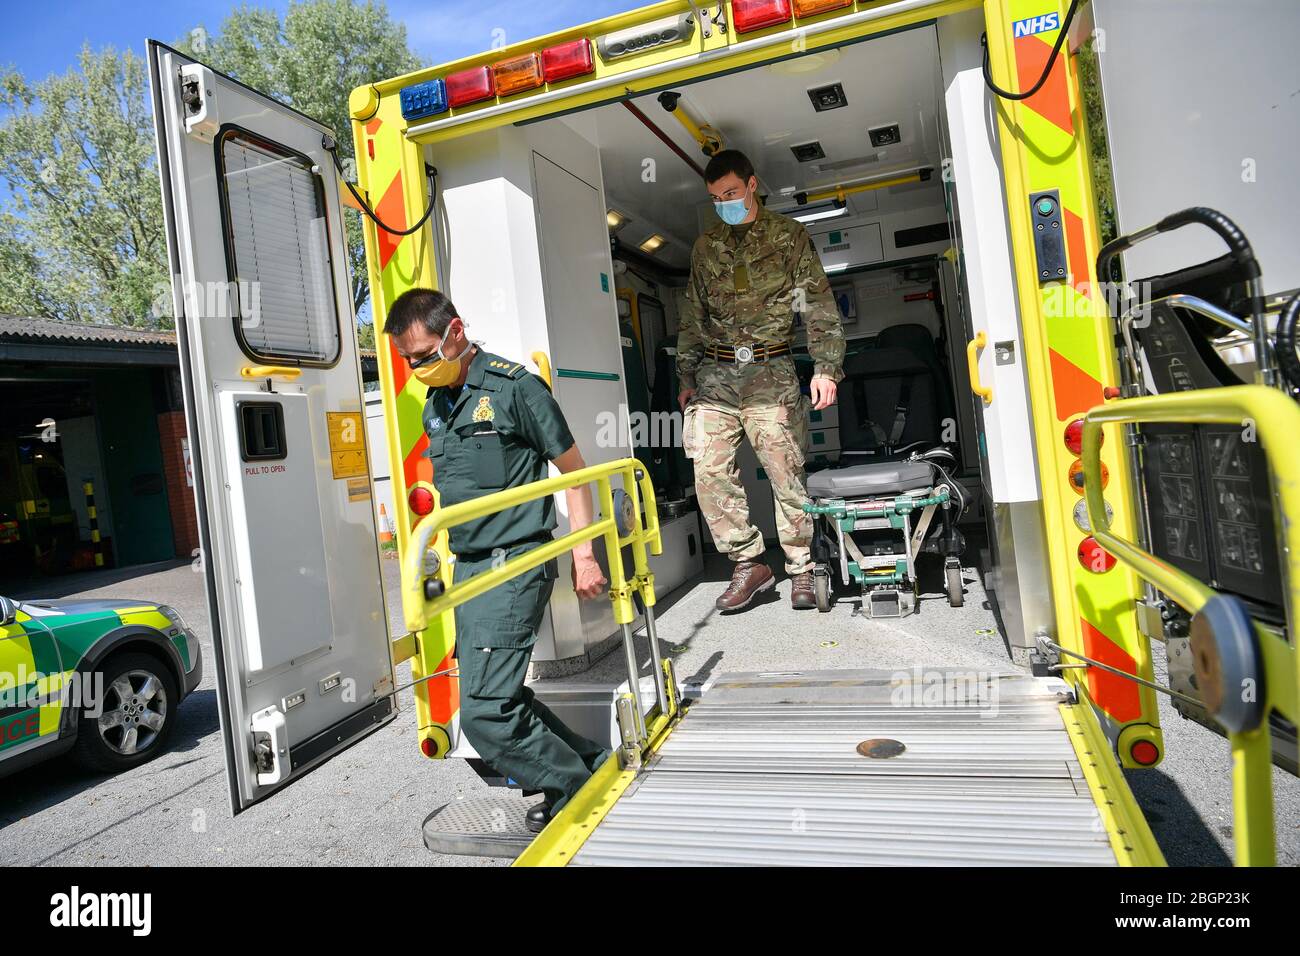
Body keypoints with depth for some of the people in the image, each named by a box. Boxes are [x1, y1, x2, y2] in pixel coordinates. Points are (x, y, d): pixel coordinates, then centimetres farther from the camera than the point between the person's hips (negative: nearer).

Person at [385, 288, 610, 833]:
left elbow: (572, 468, -5)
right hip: (467, 567, 9)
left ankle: (575, 792, 10)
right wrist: (454, 558, 21)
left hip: (514, 563, -9)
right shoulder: (435, 404, 13)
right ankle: (590, 764, 30)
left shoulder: (514, 386, -9)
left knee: (485, 713, -11)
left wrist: (583, 555, -7)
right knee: (498, 696, 14)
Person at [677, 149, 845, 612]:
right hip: (715, 374, 4)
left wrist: (826, 367, -9)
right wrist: (687, 378, 16)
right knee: (710, 472, -7)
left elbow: (819, 308, 1)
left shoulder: (789, 236, 7)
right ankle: (749, 564, 5)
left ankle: (801, 569, 10)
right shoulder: (705, 247, 17)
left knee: (787, 473, -4)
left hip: (771, 372, -3)